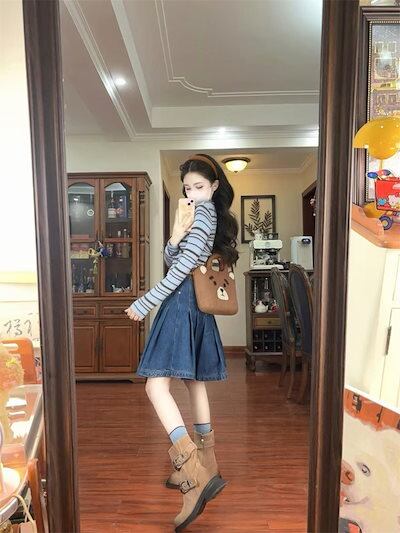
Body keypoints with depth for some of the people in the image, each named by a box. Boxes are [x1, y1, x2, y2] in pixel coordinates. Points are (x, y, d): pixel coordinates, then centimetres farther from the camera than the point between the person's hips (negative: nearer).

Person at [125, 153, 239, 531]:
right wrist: (175, 238, -9)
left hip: (182, 304, -10)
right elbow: (172, 260, 13)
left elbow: (182, 267, -16)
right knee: (194, 382, 15)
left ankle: (198, 475, -17)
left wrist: (144, 303, -16)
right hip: (196, 306, 10)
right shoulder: (209, 214, 21)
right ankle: (205, 464, 28)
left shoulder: (204, 209, -7)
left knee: (156, 385, -13)